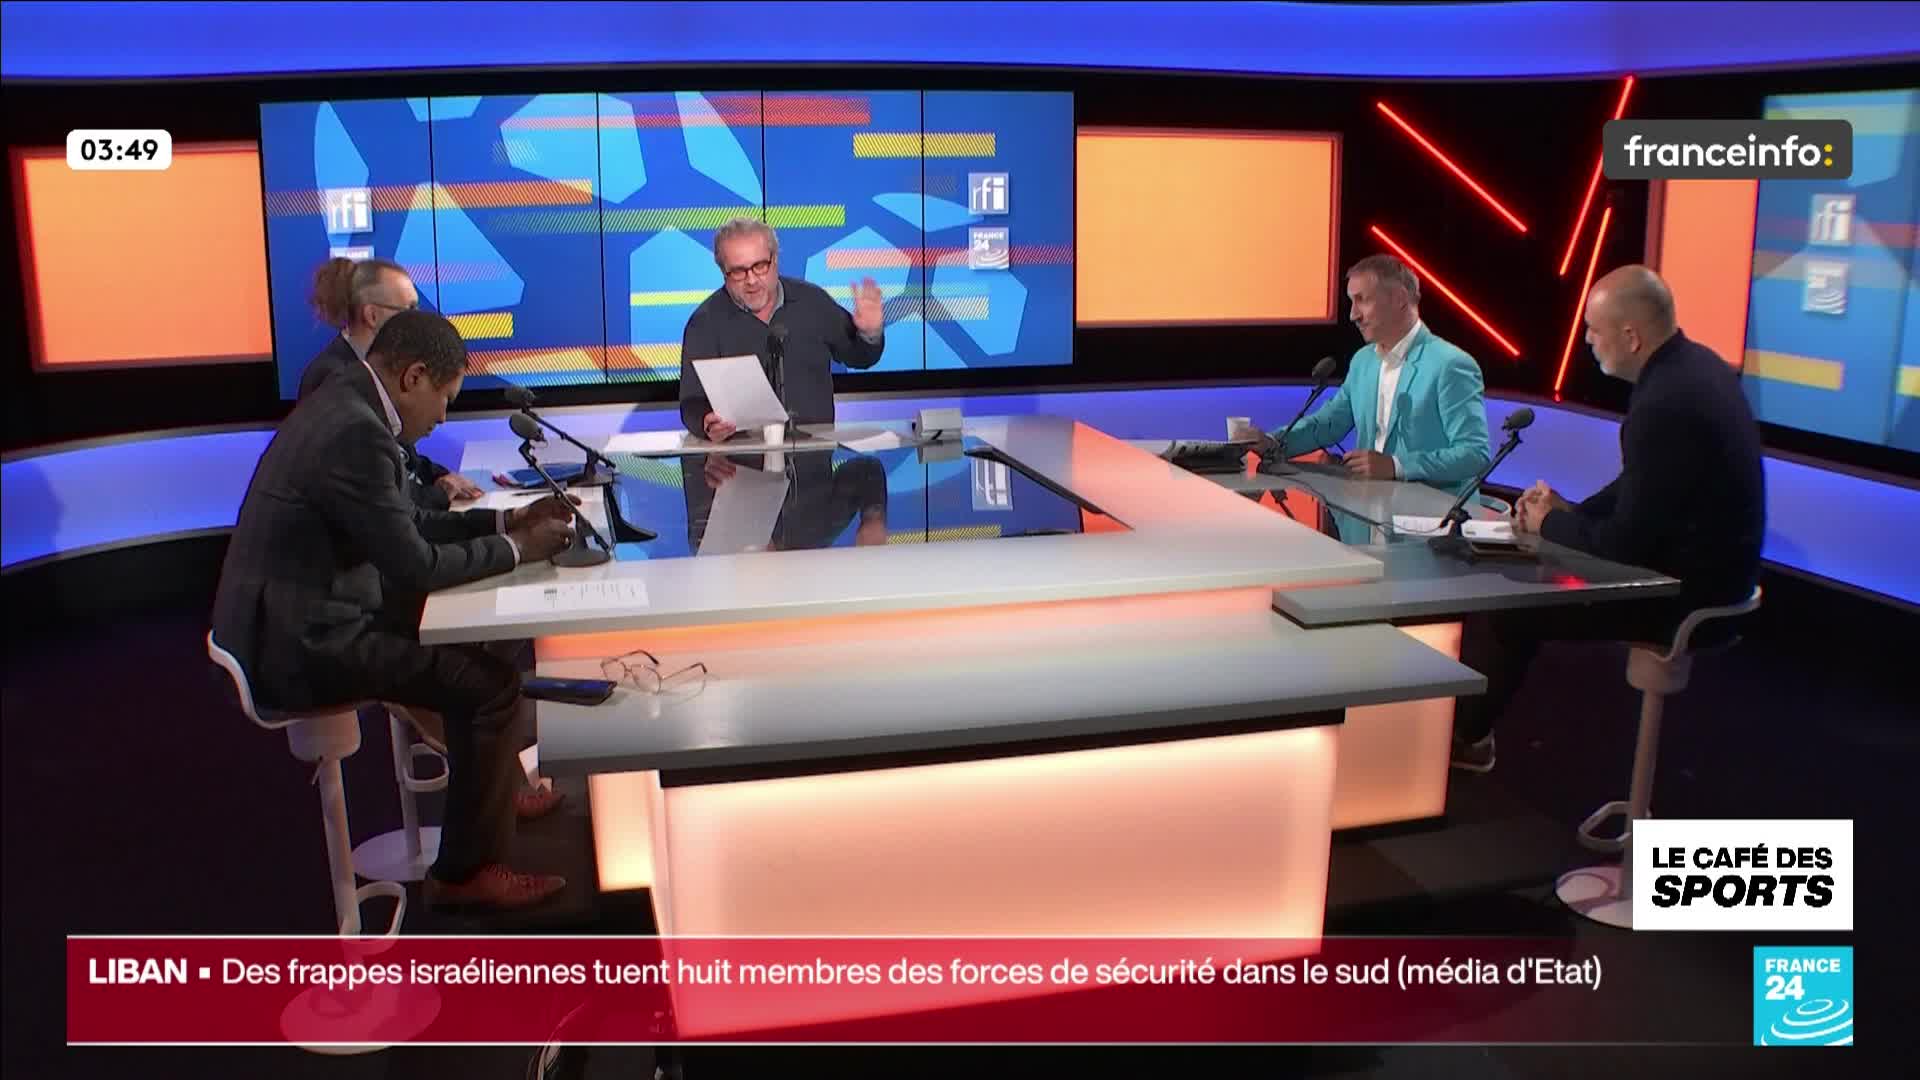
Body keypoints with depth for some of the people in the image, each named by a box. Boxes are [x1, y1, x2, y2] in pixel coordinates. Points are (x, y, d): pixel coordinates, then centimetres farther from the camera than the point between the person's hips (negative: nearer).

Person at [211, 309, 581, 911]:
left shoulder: (345, 406, 8)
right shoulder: (356, 433, -24)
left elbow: (406, 524, 16)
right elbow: (416, 566, -20)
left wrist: (503, 520, 9)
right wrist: (515, 549, -8)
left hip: (296, 619, 11)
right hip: (298, 645, -11)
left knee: (469, 648, 20)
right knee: (493, 685, -11)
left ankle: (496, 786, 37)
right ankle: (466, 871, 2)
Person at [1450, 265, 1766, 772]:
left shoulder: (1665, 405, -29)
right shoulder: (1691, 364, 3)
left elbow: (1625, 544, -24)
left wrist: (1549, 525, -8)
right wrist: (1572, 510, 4)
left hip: (1687, 596, -10)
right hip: (1702, 568, 10)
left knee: (1502, 605, -3)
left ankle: (1462, 735, 19)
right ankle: (1473, 726, 23)